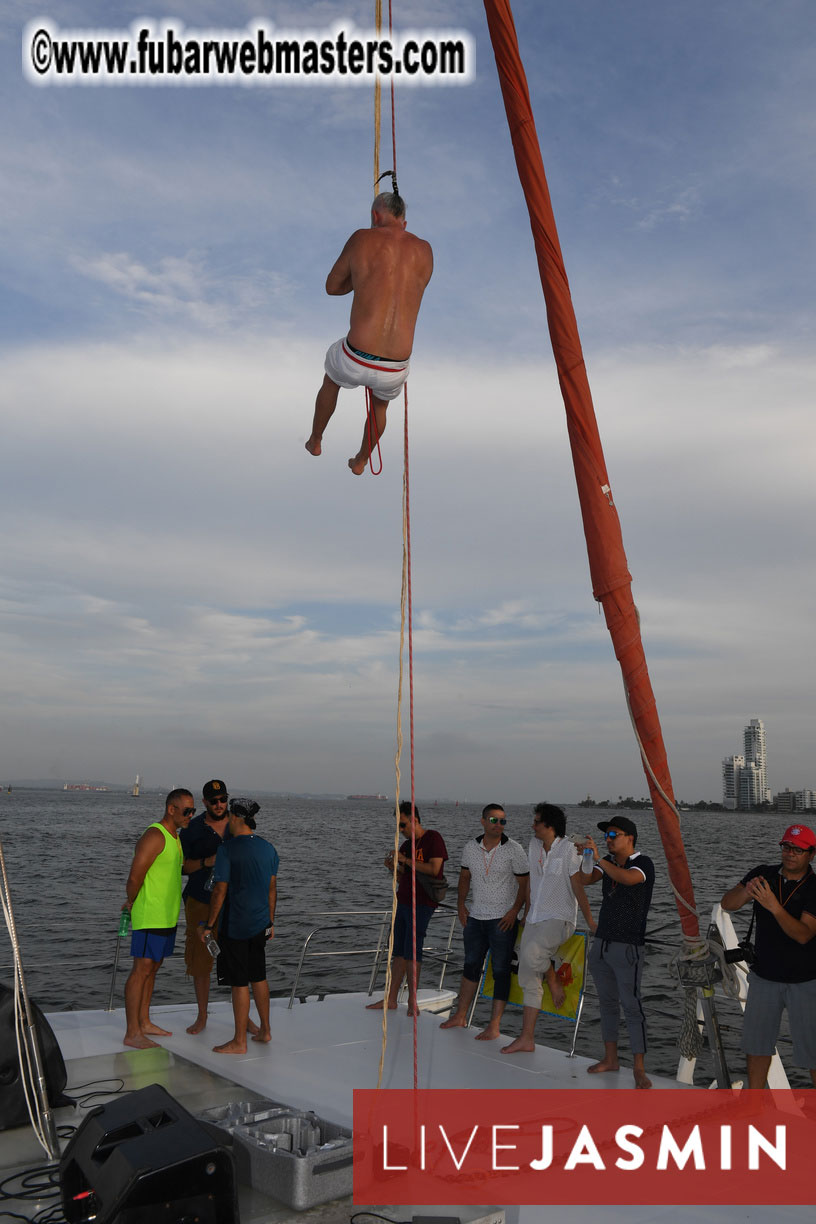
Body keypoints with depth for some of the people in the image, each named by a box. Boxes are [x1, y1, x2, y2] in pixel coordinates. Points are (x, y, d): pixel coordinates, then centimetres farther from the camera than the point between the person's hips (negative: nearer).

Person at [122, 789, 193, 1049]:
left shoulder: (174, 837, 14)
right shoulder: (154, 836, -17)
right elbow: (135, 876, -18)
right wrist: (131, 903, -4)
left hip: (168, 916, 9)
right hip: (150, 917, -9)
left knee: (152, 969, 15)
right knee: (141, 970, -4)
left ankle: (144, 1023, 25)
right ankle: (132, 1033, 1)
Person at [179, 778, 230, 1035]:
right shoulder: (192, 829, -1)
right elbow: (182, 867, 0)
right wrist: (206, 862, -16)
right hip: (201, 902, 0)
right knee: (200, 959, 6)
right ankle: (201, 1017, 22)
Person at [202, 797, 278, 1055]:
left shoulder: (227, 849, -14)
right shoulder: (268, 848, 5)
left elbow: (220, 890, -14)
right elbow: (272, 888, 11)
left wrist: (209, 925, -6)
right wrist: (270, 921, 20)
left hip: (236, 926, -6)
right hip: (260, 924, 6)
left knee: (239, 983, 2)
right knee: (259, 977, 19)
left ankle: (239, 1042, 10)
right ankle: (265, 1030, 30)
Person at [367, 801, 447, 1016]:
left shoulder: (433, 838, -7)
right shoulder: (407, 845, 15)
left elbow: (434, 869, -16)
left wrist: (405, 860, -16)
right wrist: (392, 868, -1)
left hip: (421, 904, -7)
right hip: (403, 901, 7)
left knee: (412, 951, -8)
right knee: (398, 951, 8)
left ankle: (412, 1001, -1)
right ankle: (390, 999, 12)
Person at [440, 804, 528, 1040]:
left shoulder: (514, 850, -10)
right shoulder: (470, 847, 1)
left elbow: (524, 883, -7)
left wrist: (514, 910, -14)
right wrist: (461, 904, 6)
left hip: (502, 919, -5)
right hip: (475, 917, 5)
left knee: (500, 971, -2)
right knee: (471, 966, 16)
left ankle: (494, 1026, 3)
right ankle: (460, 1016, 28)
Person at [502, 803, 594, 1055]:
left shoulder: (568, 850, -10)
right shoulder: (534, 845, 9)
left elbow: (578, 888, -11)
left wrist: (590, 921, -12)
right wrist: (527, 914, 20)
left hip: (560, 919, -7)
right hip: (536, 919, 7)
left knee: (531, 952, -31)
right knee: (528, 979, 2)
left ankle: (555, 985, -1)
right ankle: (526, 1039, 9)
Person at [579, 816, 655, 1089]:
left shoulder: (643, 863, -9)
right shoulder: (608, 862, 11)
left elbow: (628, 879, -31)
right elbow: (585, 879, -2)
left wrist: (598, 858, -36)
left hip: (627, 947, -7)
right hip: (601, 943, 7)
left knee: (631, 1005, -8)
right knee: (607, 1002, 12)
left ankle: (639, 1069, -4)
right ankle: (610, 1059, 22)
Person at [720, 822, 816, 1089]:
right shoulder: (764, 874, -2)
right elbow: (727, 904, -10)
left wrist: (774, 906, -36)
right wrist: (746, 891, -31)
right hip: (764, 976, 4)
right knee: (756, 1043, 14)